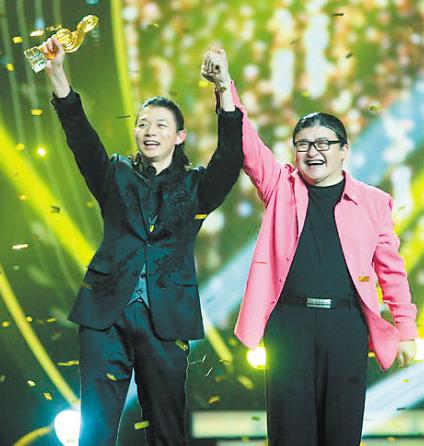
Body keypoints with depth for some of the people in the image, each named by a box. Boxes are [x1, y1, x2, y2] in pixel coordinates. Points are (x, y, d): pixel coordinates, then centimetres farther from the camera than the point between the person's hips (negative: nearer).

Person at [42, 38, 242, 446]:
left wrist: (224, 90, -20)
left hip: (165, 319, 0)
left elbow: (231, 157, -7)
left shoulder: (195, 187, 10)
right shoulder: (116, 176, 12)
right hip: (107, 314, 0)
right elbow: (80, 136, -3)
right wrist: (56, 72, -18)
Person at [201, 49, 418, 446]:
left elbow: (391, 269, 9)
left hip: (347, 323, 0)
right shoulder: (281, 187, 8)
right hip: (289, 321, 0)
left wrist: (406, 330, 7)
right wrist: (225, 86, -15)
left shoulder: (372, 201, 7)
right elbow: (247, 144, -3)